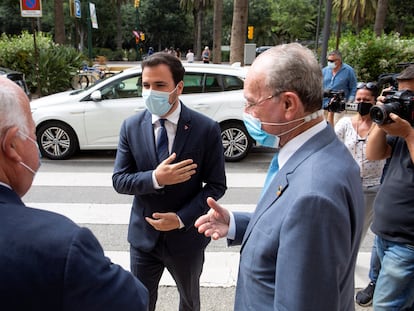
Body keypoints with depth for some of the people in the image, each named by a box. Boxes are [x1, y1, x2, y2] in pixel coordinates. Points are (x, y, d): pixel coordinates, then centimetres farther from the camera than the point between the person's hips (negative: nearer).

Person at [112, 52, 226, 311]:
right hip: (144, 235, 1)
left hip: (187, 236, -1)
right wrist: (155, 178, -25)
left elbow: (217, 185, -10)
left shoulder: (206, 129, -15)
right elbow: (119, 181, -7)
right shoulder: (131, 127, -7)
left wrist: (182, 218, -20)